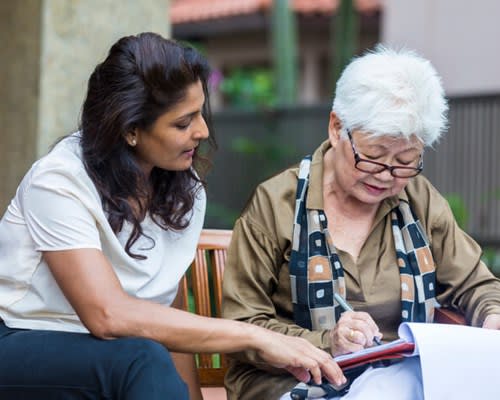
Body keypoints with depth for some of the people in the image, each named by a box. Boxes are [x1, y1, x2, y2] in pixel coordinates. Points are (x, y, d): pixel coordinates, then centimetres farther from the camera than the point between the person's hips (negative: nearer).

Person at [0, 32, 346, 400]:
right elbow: (108, 315, -30)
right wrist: (256, 336, -30)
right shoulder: (60, 183, -19)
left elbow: (167, 315, 6)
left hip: (110, 361, 5)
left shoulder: (185, 190, 1)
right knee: (143, 361, -34)